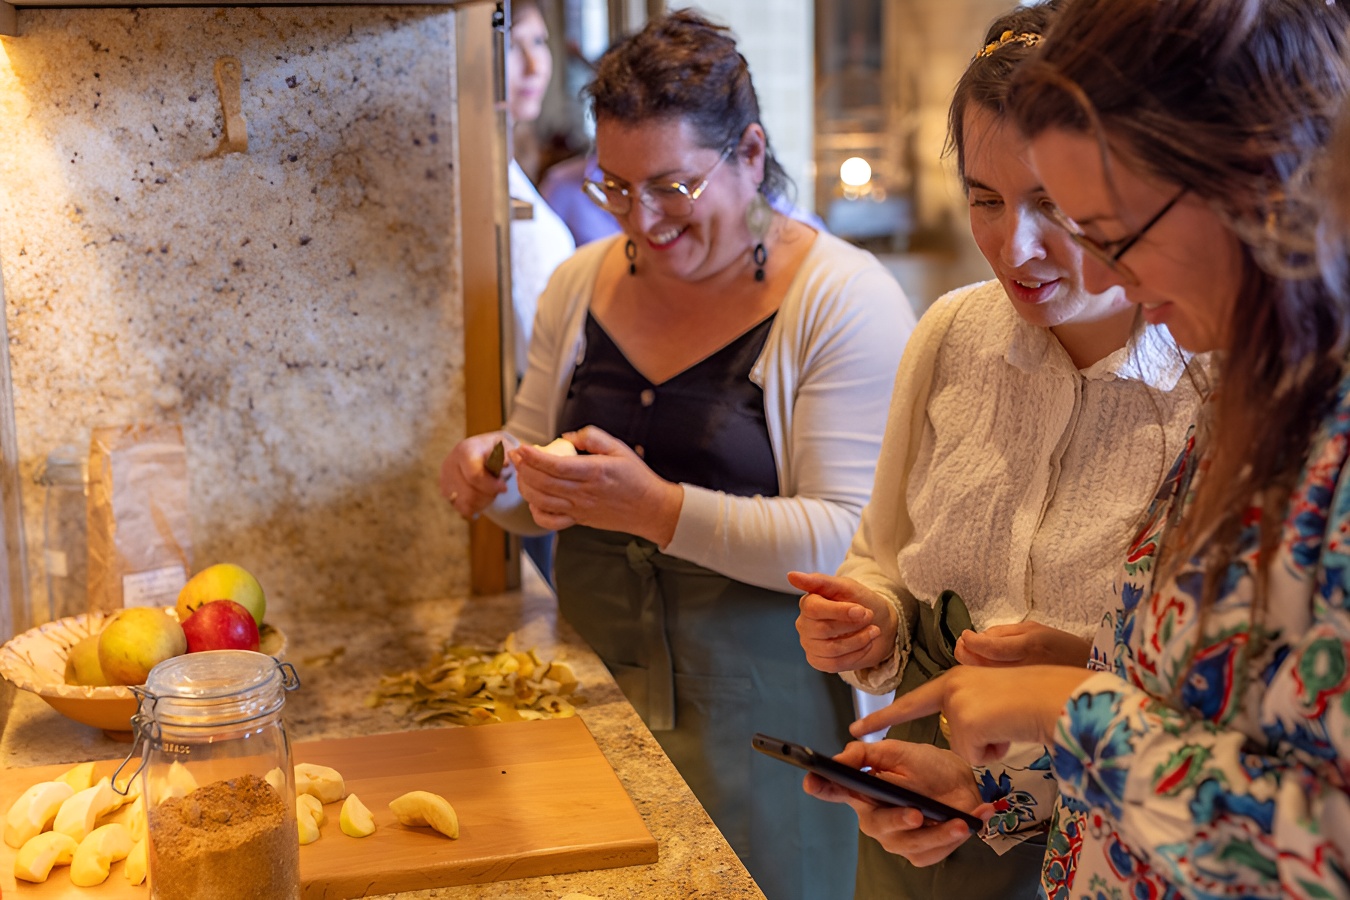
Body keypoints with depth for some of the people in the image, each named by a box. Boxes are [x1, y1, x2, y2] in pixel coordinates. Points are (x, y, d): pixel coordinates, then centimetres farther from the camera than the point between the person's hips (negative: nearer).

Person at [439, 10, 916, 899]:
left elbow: (850, 541, -20)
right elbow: (541, 481, 14)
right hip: (597, 689, 5)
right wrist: (495, 472, -9)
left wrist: (662, 510, -30)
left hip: (757, 713, -4)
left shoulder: (846, 300, -12)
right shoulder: (580, 284, 5)